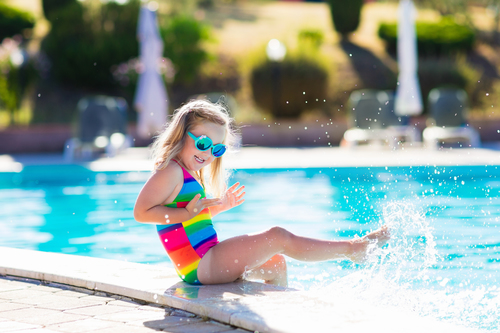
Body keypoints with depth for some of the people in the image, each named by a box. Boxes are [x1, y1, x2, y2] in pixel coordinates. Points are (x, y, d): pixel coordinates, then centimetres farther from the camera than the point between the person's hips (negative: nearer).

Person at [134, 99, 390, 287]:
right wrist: (187, 213, -23)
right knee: (278, 237, -11)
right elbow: (141, 212, -19)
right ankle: (352, 248, -3)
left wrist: (219, 206, 12)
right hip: (199, 268, -11)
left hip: (206, 265, 11)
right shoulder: (170, 172, -13)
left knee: (275, 264, 22)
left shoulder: (191, 175, 17)